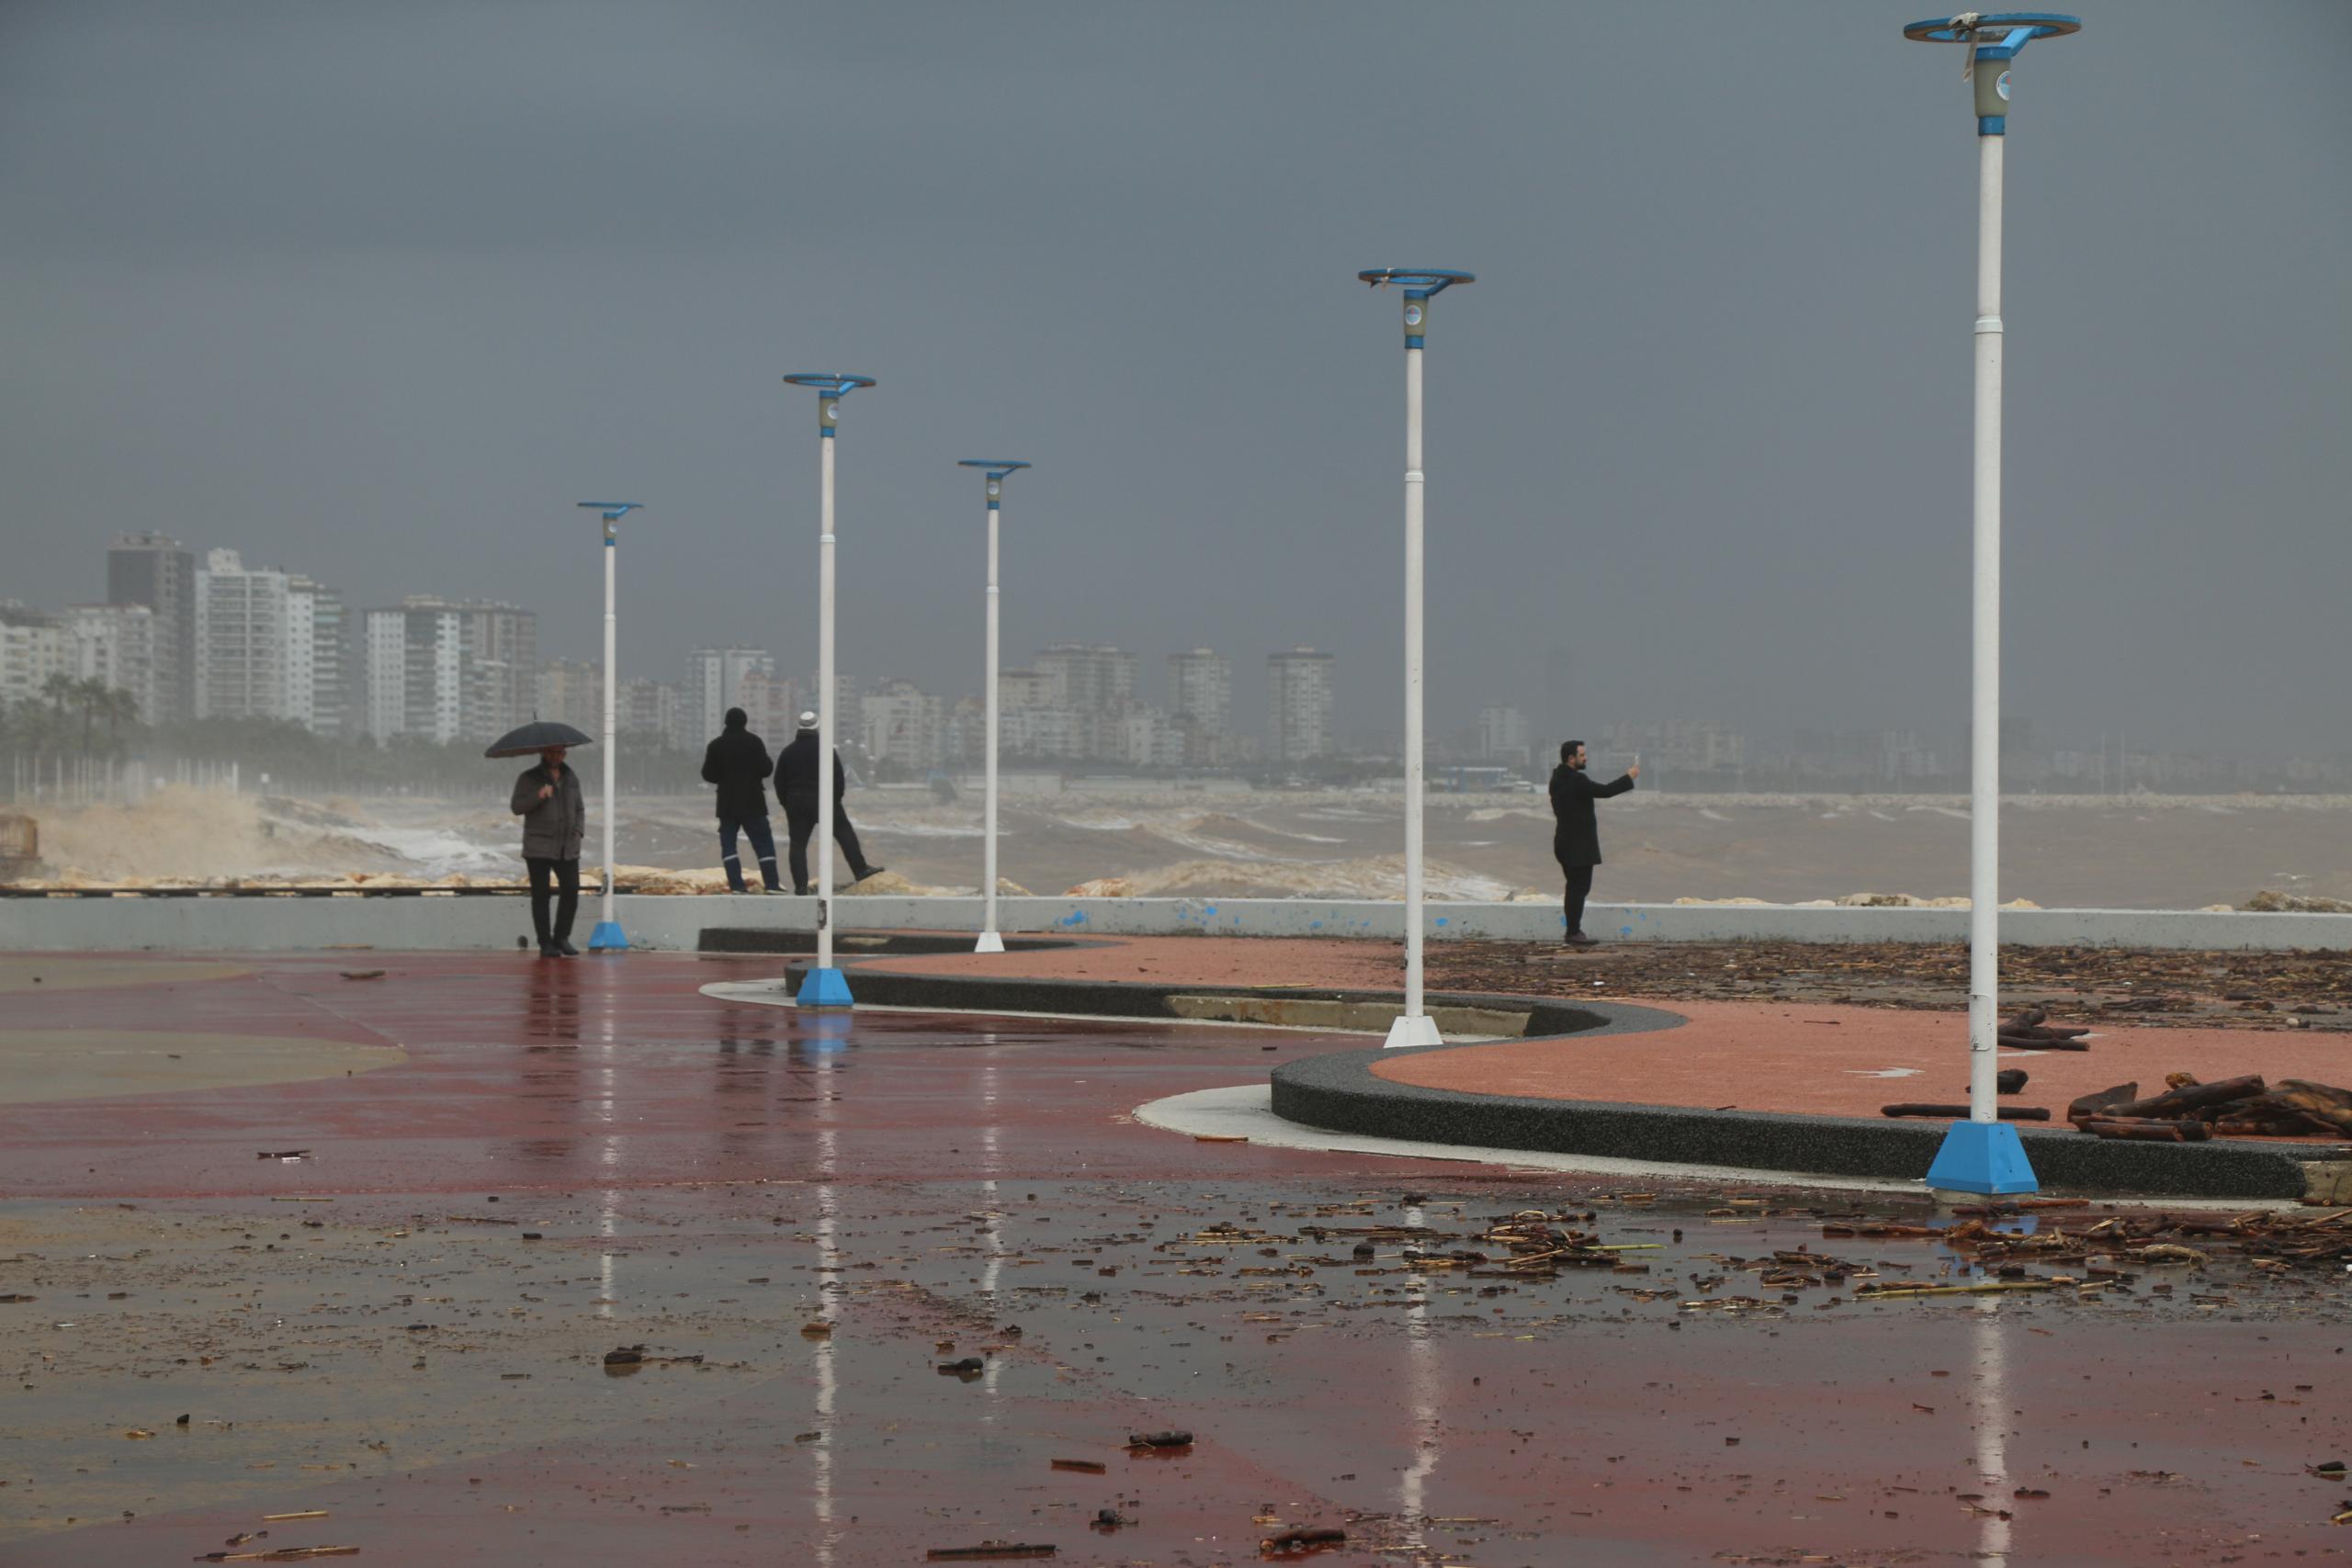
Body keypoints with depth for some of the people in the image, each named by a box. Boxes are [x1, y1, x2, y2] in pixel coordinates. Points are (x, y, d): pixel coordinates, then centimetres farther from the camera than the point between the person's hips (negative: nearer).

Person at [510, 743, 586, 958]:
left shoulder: (571, 777, 12)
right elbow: (517, 807, -10)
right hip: (538, 848, -3)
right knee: (540, 895, -4)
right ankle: (545, 944, 2)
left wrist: (578, 833, 3)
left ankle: (561, 938, 9)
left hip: (567, 849, 3)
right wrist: (538, 796, -26)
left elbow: (579, 809, 18)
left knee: (571, 891, -5)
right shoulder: (529, 778, -1)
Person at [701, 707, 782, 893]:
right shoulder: (754, 742, -5)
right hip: (753, 801, -1)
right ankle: (771, 883, -3)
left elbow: (708, 775, 3)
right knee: (763, 842, 3)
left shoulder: (716, 745, 2)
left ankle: (736, 884, -6)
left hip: (727, 802, 1)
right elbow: (766, 769, -9)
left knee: (728, 842, 6)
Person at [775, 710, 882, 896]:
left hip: (796, 804, 2)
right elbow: (839, 779, -5)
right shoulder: (825, 749, -4)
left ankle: (801, 886, -3)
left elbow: (779, 783, 9)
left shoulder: (787, 752, 7)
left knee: (798, 844, 4)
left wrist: (788, 804, 16)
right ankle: (861, 870, 7)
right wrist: (836, 800, 6)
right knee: (845, 833, 10)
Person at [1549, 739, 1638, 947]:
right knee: (1580, 887, -5)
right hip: (1578, 844, -10)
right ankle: (1574, 933, -4)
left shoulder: (1558, 778, 10)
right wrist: (1629, 778, -11)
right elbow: (1604, 791, -21)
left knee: (1575, 887, 16)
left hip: (1567, 842, 10)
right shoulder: (1575, 780, -20)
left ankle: (1573, 931, 19)